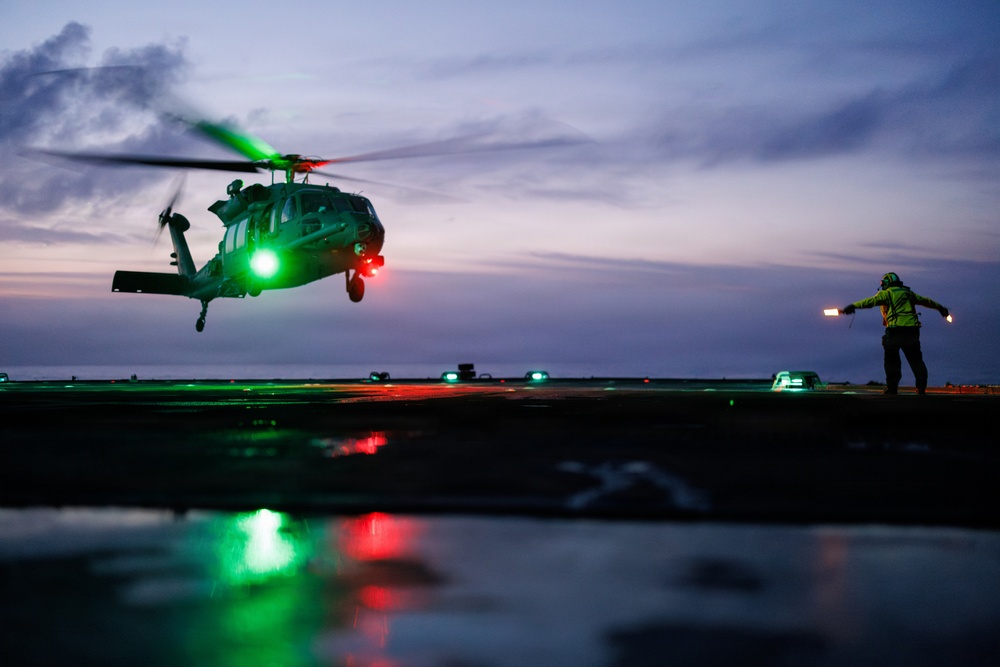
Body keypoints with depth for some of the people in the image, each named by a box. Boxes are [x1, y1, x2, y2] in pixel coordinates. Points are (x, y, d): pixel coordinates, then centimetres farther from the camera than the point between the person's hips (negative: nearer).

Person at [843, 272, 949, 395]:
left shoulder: (886, 293, 4)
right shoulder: (909, 293, 21)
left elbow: (871, 301, -13)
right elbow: (926, 301, 34)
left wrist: (853, 306, -21)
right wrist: (940, 308, 50)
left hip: (895, 331, -5)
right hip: (912, 331, 5)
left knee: (891, 360, 6)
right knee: (916, 360, 12)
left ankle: (892, 388, 2)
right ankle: (921, 387, 7)